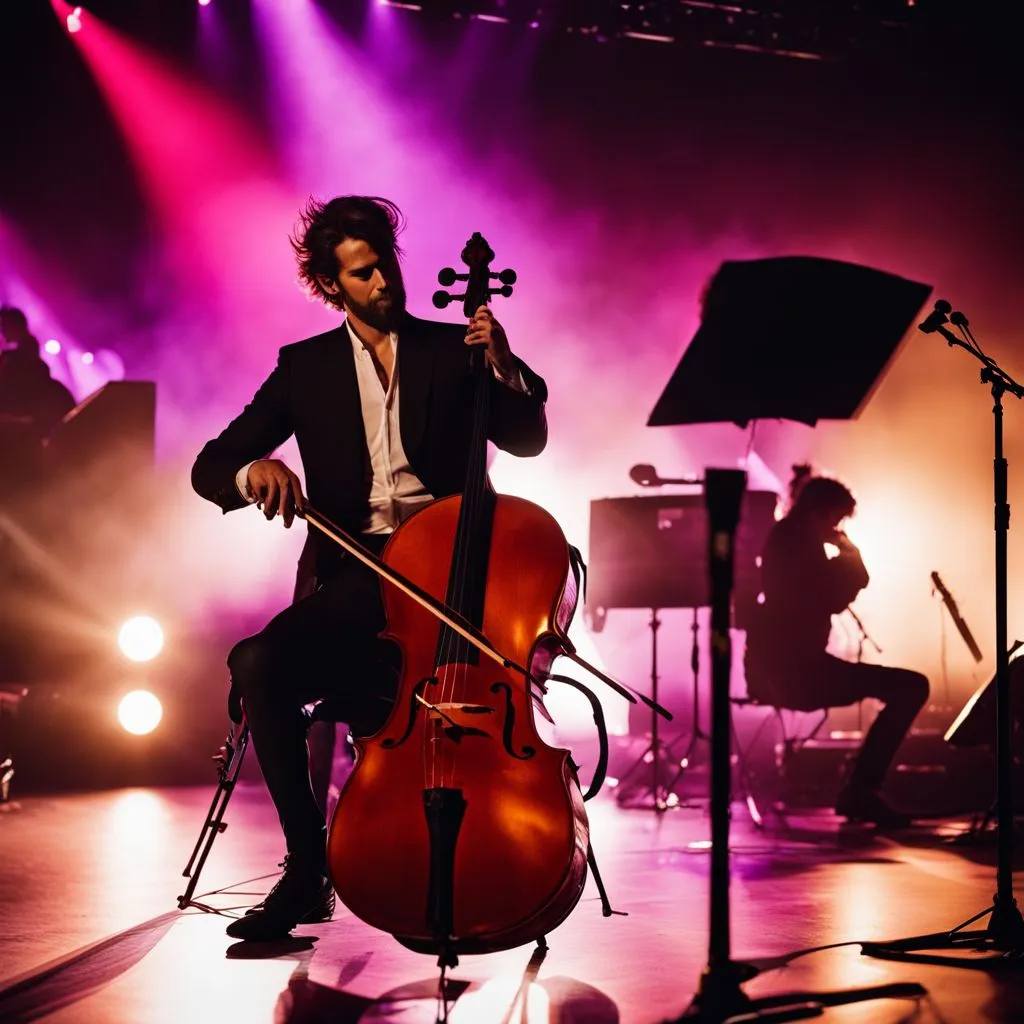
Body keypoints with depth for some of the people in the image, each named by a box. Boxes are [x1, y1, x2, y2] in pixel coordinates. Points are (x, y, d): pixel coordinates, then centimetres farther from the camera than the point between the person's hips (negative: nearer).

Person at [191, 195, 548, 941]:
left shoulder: (452, 349, 13)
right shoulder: (305, 368, 13)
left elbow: (527, 440, 4)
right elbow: (210, 467, 7)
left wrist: (505, 366, -14)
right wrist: (256, 471, -18)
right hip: (353, 574, 1)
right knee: (259, 665, -29)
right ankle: (308, 866, -18)